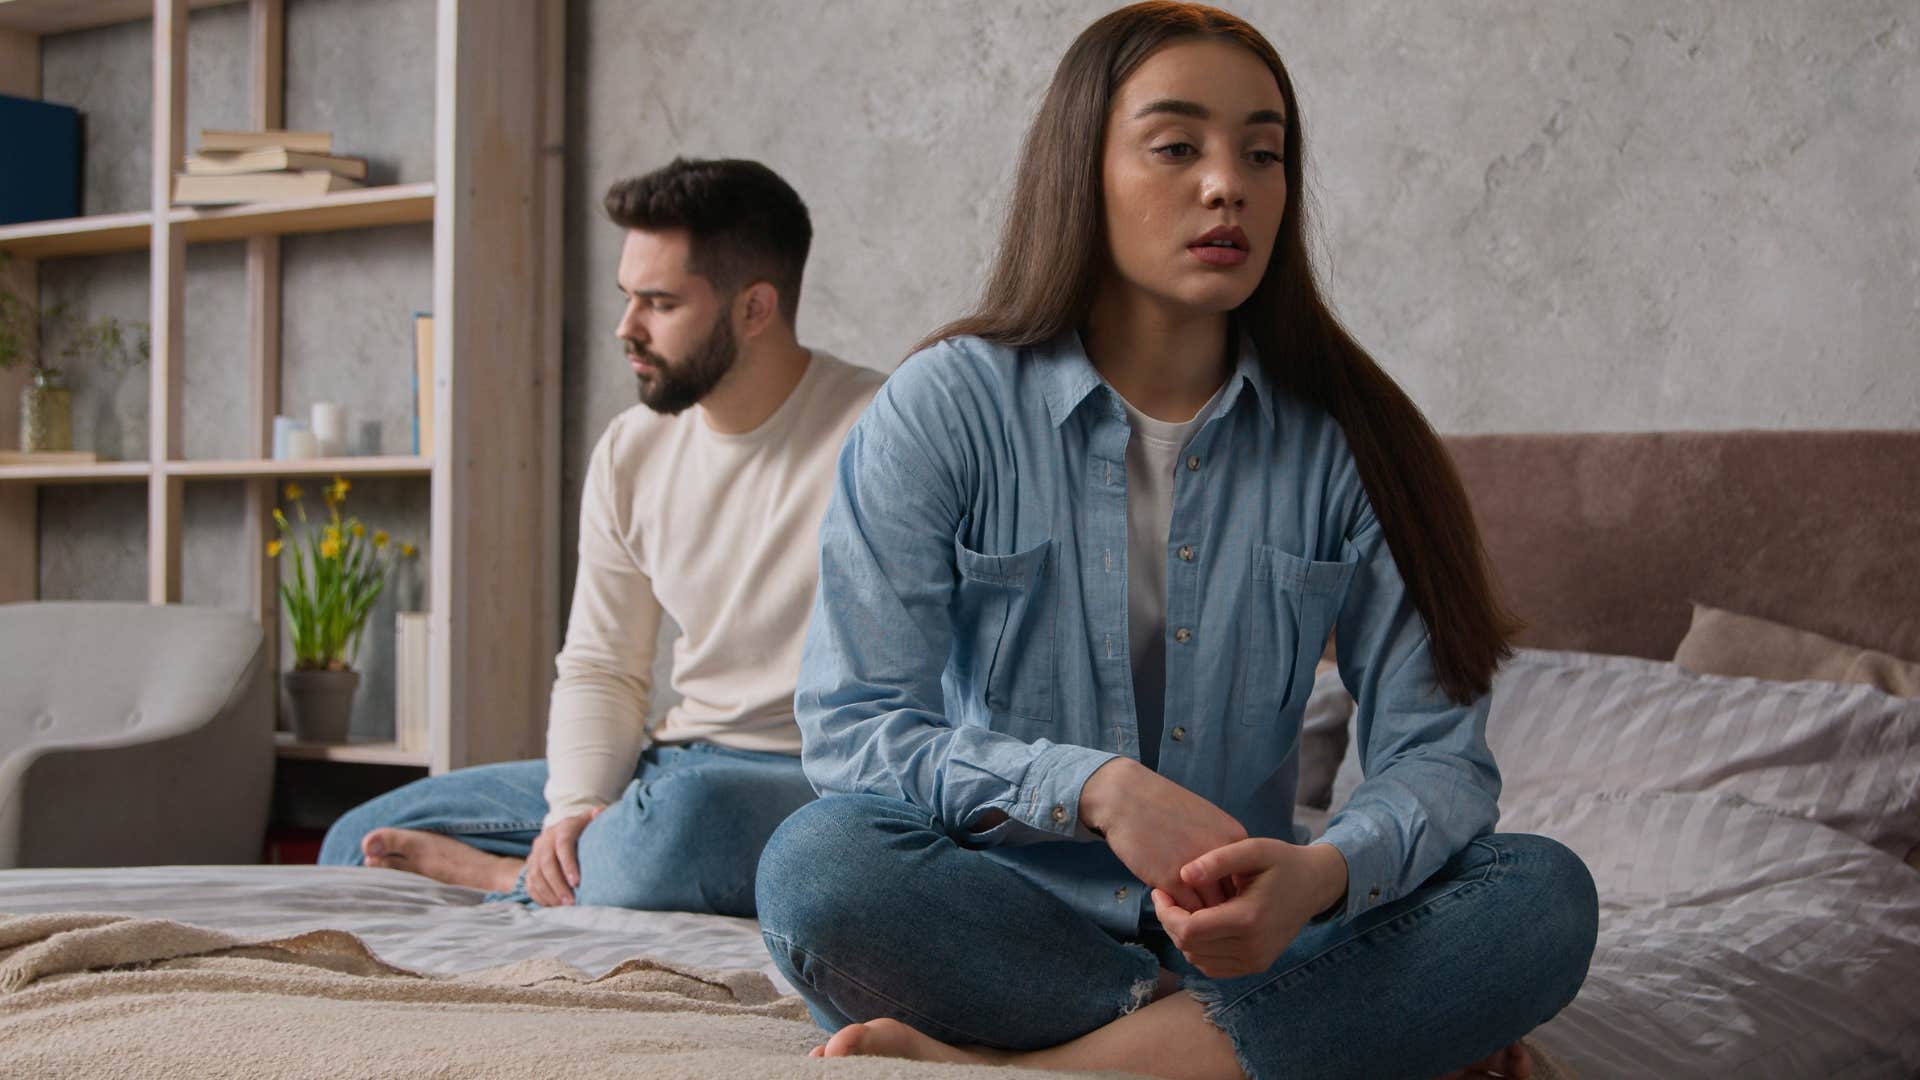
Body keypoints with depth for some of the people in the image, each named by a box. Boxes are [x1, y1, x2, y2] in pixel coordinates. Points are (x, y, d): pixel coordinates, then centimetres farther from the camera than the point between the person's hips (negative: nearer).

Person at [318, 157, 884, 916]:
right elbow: (599, 669, 10)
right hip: (670, 766, 6)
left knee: (679, 811, -40)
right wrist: (577, 807, -10)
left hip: (817, 777, -6)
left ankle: (520, 881, -12)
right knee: (361, 840, 3)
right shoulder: (632, 450, 8)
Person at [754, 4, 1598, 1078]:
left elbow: (1436, 749, -3)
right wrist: (1092, 785, -26)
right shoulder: (942, 410, -3)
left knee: (1546, 893, -22)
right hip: (1005, 924, -2)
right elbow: (851, 727, -10)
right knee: (819, 865, -32)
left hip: (1242, 931, 3)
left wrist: (1325, 873, -26)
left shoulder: (1346, 439, 3)